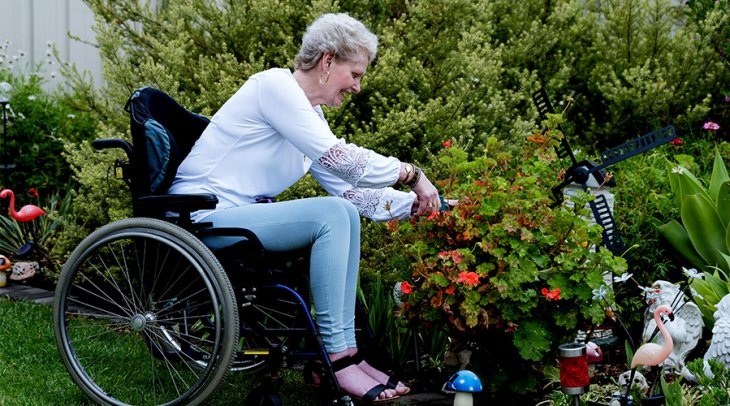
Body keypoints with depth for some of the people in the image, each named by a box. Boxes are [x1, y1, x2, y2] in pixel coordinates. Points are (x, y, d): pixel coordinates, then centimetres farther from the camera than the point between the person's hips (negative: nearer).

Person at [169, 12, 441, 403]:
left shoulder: (310, 114, 14)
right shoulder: (274, 85, -14)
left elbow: (346, 187, 13)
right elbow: (339, 158, -21)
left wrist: (412, 204, 3)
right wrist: (411, 173, -12)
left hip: (241, 212, 9)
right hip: (204, 218, -9)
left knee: (346, 214, -3)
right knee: (331, 216, -22)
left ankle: (345, 351, -5)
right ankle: (337, 358, -18)